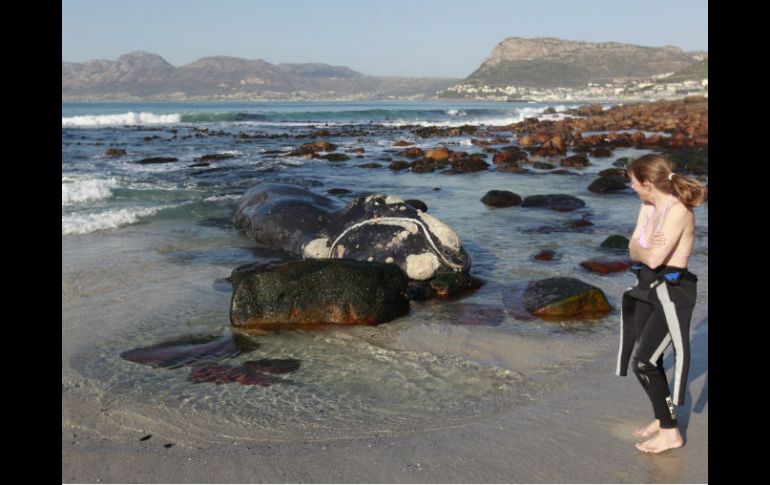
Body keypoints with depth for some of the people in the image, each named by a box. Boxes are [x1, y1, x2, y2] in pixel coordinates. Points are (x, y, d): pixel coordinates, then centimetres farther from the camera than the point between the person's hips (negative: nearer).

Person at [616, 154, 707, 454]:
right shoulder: (648, 207, 5)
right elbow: (634, 248, 1)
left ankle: (670, 432, 9)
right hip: (648, 288, 9)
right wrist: (645, 248, -19)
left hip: (672, 293, -9)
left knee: (643, 362, -7)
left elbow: (654, 258, -27)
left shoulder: (678, 211, -22)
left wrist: (640, 249, -7)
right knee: (647, 361, 16)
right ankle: (662, 419, 34)